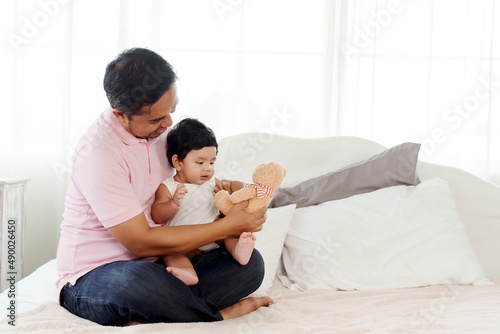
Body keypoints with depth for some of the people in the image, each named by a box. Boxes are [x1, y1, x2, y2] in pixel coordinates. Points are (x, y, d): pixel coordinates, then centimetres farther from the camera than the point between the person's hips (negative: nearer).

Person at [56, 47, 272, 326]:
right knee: (138, 278, -42)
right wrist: (227, 226, -17)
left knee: (250, 262, -8)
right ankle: (219, 315, -13)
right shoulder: (99, 153, -23)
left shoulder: (160, 129, 3)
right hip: (93, 279, -7)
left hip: (157, 267, 8)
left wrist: (220, 188, -1)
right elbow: (141, 242, -23)